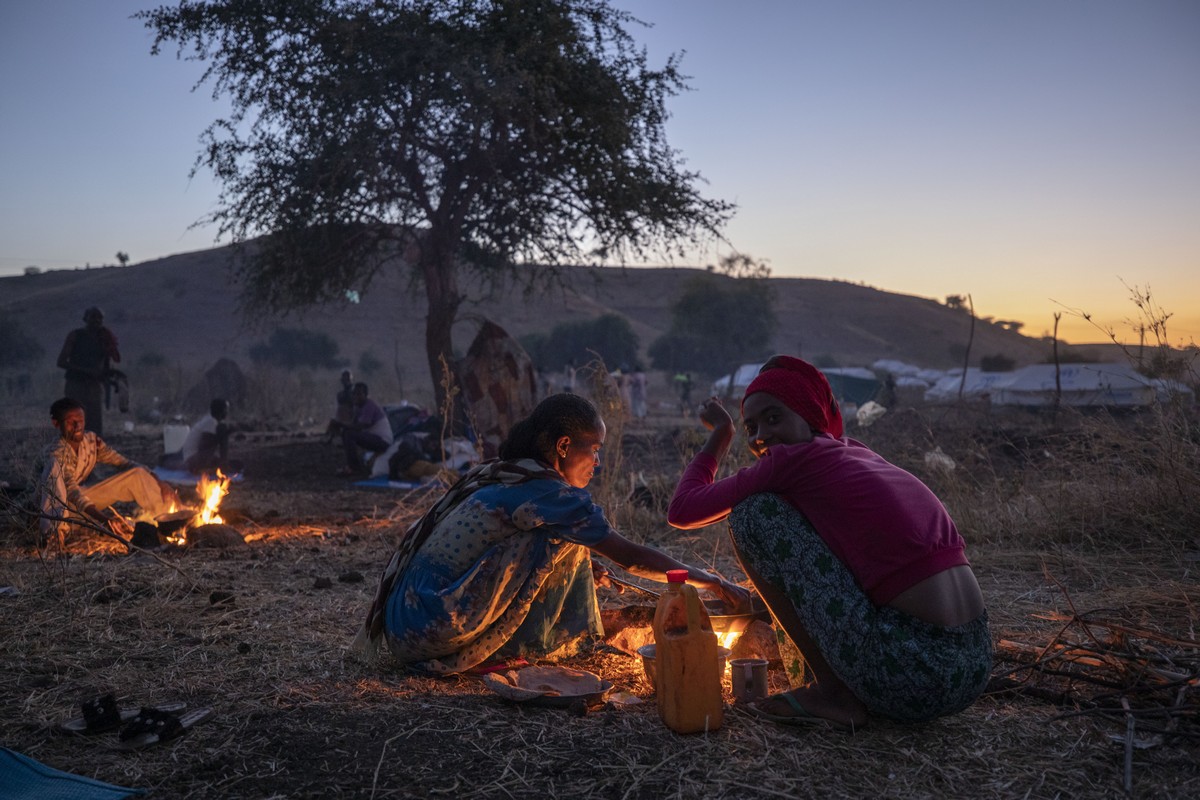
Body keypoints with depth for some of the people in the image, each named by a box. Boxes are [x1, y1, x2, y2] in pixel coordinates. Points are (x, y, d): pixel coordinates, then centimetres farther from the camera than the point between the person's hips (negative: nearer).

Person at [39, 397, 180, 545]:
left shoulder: (91, 440, -6)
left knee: (137, 474, -9)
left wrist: (158, 482, -17)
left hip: (81, 497, 6)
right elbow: (72, 493, -36)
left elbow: (124, 463, -3)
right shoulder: (57, 452, -26)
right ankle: (57, 529, -44)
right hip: (56, 503, -6)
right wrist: (105, 519, -50)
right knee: (55, 464, -35)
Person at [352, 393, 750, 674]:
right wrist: (711, 582, 4)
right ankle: (530, 645, 5)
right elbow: (630, 556, -6)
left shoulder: (496, 477, 14)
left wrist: (578, 572, 22)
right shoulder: (548, 493, -11)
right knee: (560, 535, -9)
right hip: (431, 636, -9)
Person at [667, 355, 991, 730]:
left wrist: (720, 434, 17)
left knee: (752, 513, -1)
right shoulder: (855, 452, 17)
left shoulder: (798, 457, -5)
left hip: (914, 678, -8)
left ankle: (832, 691, 2)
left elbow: (682, 511, 2)